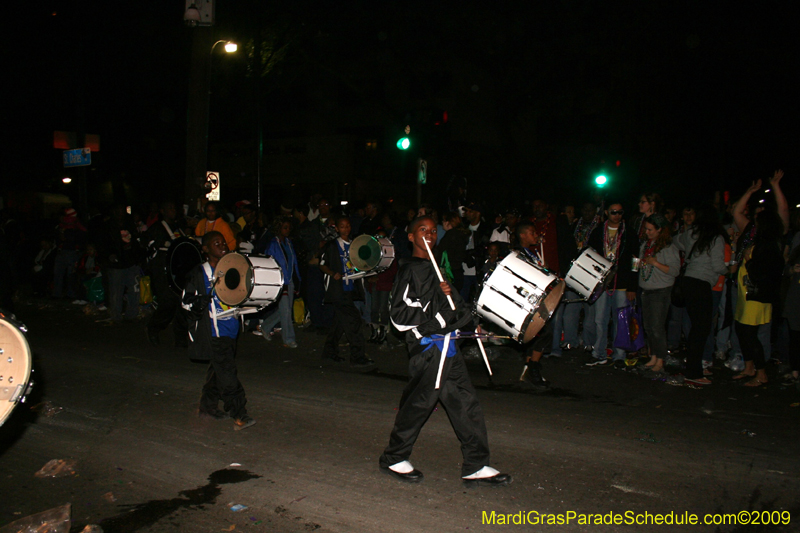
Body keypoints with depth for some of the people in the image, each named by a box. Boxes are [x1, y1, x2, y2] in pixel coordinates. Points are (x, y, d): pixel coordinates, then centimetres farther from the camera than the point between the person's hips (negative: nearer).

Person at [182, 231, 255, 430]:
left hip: (230, 328, 7)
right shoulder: (199, 273, -5)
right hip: (212, 331, -7)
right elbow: (186, 300, -5)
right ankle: (239, 415, -10)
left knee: (218, 369, 15)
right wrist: (199, 302, -23)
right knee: (227, 371, -11)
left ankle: (208, 406, 29)